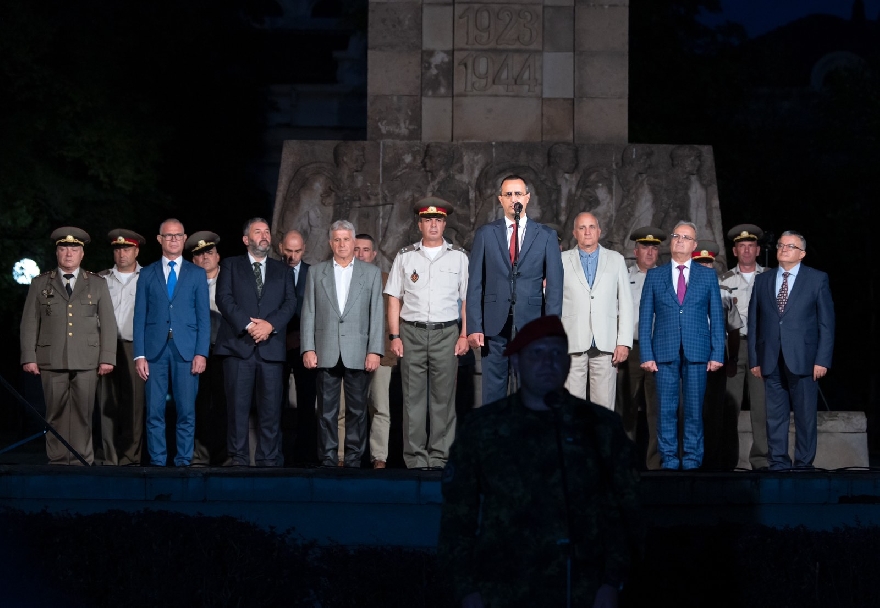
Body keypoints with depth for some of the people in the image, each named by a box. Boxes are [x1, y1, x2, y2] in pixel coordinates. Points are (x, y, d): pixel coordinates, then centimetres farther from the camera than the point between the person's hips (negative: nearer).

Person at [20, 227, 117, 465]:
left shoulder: (97, 284, 12)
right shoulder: (40, 284, 11)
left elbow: (108, 324, 8)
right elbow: (29, 323, 8)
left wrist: (107, 358, -1)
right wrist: (29, 357, -1)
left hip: (86, 362, 0)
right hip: (52, 361, 0)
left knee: (83, 413, -2)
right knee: (56, 413, 0)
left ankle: (82, 461, 4)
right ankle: (57, 461, 5)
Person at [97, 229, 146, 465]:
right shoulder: (102, 279, 15)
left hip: (134, 346, -2)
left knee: (135, 403, -7)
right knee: (107, 403, -2)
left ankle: (130, 457, -3)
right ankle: (110, 458, 0)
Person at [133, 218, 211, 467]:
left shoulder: (197, 274, 11)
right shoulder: (147, 274, 12)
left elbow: (204, 316, 6)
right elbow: (140, 316, 7)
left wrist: (201, 353, -5)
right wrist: (139, 355, -2)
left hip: (186, 350, 0)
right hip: (155, 350, 0)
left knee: (186, 411, -2)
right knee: (154, 411, -1)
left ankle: (183, 461, 4)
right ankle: (157, 462, 4)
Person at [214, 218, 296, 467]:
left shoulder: (282, 271, 19)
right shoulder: (231, 265, 13)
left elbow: (290, 302, 6)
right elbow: (224, 298, -1)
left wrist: (270, 324, -12)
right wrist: (247, 325, -13)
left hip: (271, 347, 2)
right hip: (239, 345, -2)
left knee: (270, 407, -2)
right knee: (238, 407, -4)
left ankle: (268, 460, 2)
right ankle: (238, 460, 0)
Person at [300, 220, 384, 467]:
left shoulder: (371, 273, 8)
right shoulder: (316, 272, 11)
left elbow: (377, 315, 3)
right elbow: (308, 314, 8)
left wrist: (375, 351, -5)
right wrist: (308, 349, -1)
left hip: (358, 354, 0)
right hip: (327, 353, 1)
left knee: (357, 409, 1)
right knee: (327, 409, 1)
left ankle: (354, 459, 8)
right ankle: (327, 459, 5)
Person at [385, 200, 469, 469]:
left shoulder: (459, 257, 8)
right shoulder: (405, 257, 9)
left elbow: (468, 300, 7)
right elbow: (394, 299, 8)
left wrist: (464, 335, -2)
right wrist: (395, 336, 0)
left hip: (446, 333, 0)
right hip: (412, 333, 0)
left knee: (443, 397, 0)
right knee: (413, 397, 0)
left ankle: (439, 458, 5)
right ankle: (415, 460, 3)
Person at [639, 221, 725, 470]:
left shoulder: (708, 276, 10)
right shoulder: (654, 276, 10)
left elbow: (716, 317, 8)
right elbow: (645, 318, 7)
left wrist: (717, 354, -1)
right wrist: (646, 354, -2)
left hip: (697, 353, 0)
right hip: (664, 352, 0)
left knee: (694, 409, 0)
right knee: (666, 408, -1)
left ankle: (692, 458, 6)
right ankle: (669, 457, 5)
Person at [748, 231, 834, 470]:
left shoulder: (817, 279, 4)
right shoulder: (762, 280, 12)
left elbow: (827, 322, 0)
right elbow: (754, 322, 11)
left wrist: (823, 360, -7)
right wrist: (754, 359, 4)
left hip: (803, 359, -3)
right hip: (771, 361, 3)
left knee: (805, 415, 0)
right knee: (775, 415, 4)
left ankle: (804, 464, 8)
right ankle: (778, 463, 10)